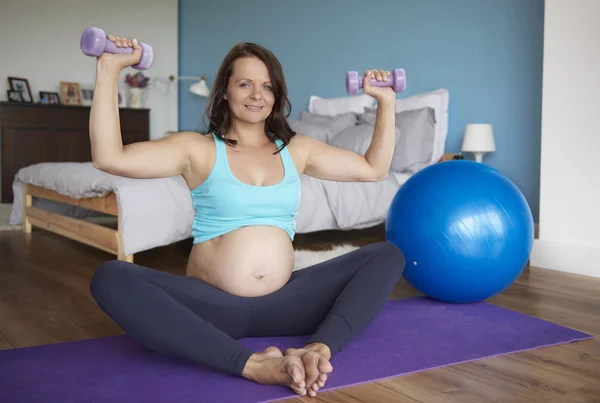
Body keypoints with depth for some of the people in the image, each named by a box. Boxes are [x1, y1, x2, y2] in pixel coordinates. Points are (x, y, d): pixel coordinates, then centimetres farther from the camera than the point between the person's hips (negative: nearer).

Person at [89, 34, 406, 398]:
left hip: (284, 303, 4)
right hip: (212, 306, -3)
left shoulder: (296, 149, 12)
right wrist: (108, 71, -13)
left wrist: (386, 101, 13)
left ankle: (319, 349, -33)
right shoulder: (198, 149, 1)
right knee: (110, 278, -30)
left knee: (388, 255, -8)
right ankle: (252, 365, -38)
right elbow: (109, 158, -12)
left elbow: (374, 169, 18)